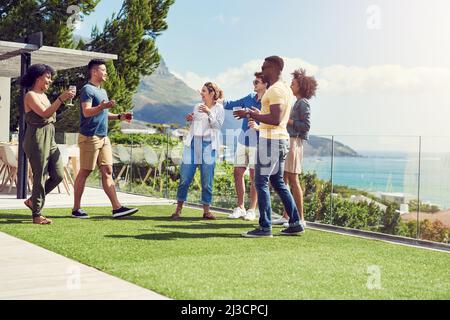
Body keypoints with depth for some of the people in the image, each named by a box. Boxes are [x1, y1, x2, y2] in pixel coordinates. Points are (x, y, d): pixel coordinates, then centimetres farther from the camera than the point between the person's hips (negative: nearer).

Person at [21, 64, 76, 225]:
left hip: (50, 139, 9)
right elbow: (45, 114, -23)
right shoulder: (30, 95, -9)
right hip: (36, 139, -9)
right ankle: (37, 215, 5)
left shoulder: (44, 95, 17)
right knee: (40, 177, -5)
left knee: (58, 175, 6)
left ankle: (32, 200, 23)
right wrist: (61, 98, -27)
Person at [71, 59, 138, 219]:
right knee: (84, 172, -3)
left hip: (103, 137, 9)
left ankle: (117, 208, 0)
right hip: (89, 137, -8)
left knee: (107, 172, 3)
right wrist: (102, 106, -38)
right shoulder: (87, 89, -8)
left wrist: (119, 117, 15)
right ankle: (76, 209, 5)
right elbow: (87, 112, -22)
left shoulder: (102, 91, 21)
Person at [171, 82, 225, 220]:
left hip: (208, 145, -3)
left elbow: (218, 125, -8)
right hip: (193, 143, 3)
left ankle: (206, 210, 9)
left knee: (207, 180, -1)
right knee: (185, 178, -2)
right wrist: (190, 120, 3)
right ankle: (178, 209, 7)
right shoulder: (197, 107, 15)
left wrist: (209, 113, -17)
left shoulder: (219, 108, 5)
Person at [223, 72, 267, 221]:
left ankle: (252, 210, 5)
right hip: (243, 140, 6)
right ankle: (240, 207, 16)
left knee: (254, 176, -3)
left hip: (257, 143, -6)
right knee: (238, 172, 6)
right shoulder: (250, 98, 10)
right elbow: (232, 105, 22)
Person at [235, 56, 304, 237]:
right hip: (281, 139, 10)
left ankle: (265, 227, -6)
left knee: (261, 182, -7)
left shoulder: (275, 90, -15)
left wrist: (251, 114, -18)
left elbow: (276, 120, -24)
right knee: (278, 182, 15)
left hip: (270, 139, -10)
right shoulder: (285, 89, 18)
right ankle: (295, 224, 16)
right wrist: (259, 115, 26)